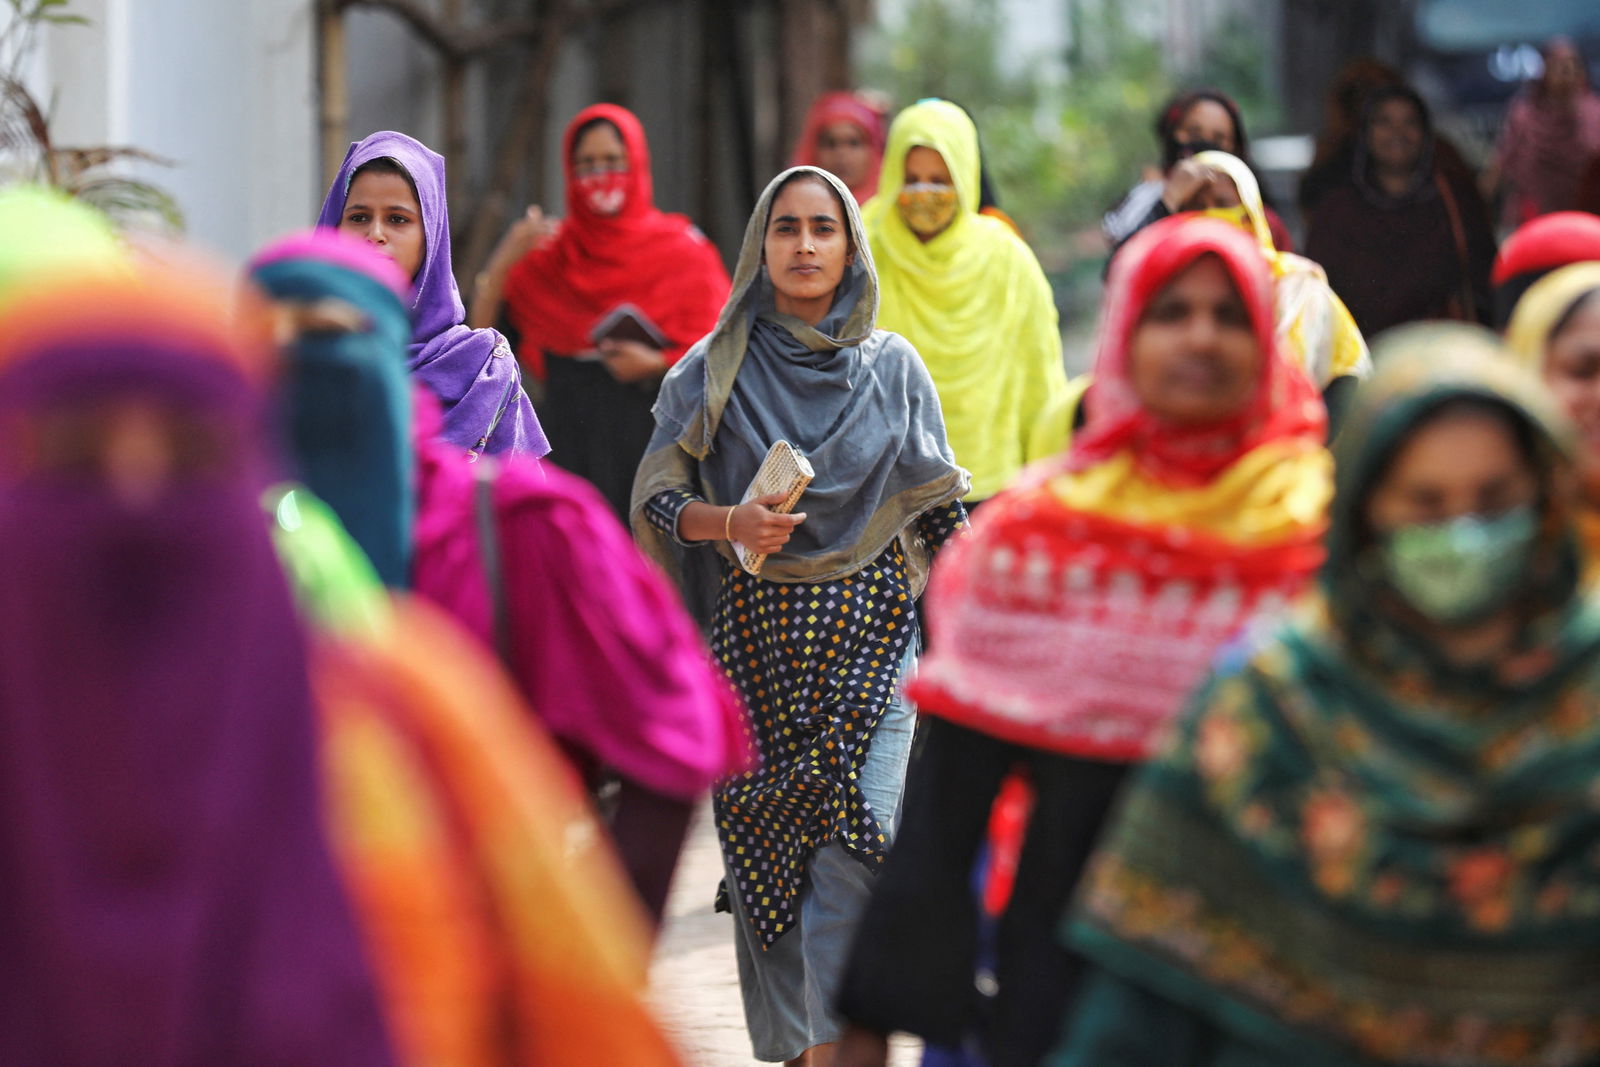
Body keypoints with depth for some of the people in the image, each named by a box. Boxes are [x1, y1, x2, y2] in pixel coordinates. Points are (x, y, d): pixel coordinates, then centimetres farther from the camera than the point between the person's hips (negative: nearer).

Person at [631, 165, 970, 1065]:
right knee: (770, 854, 1)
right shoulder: (715, 370, 4)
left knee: (854, 850, -14)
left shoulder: (894, 367, 5)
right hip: (758, 630, 1)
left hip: (870, 631, -1)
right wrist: (729, 522, -17)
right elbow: (656, 499, 2)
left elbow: (939, 516, 8)